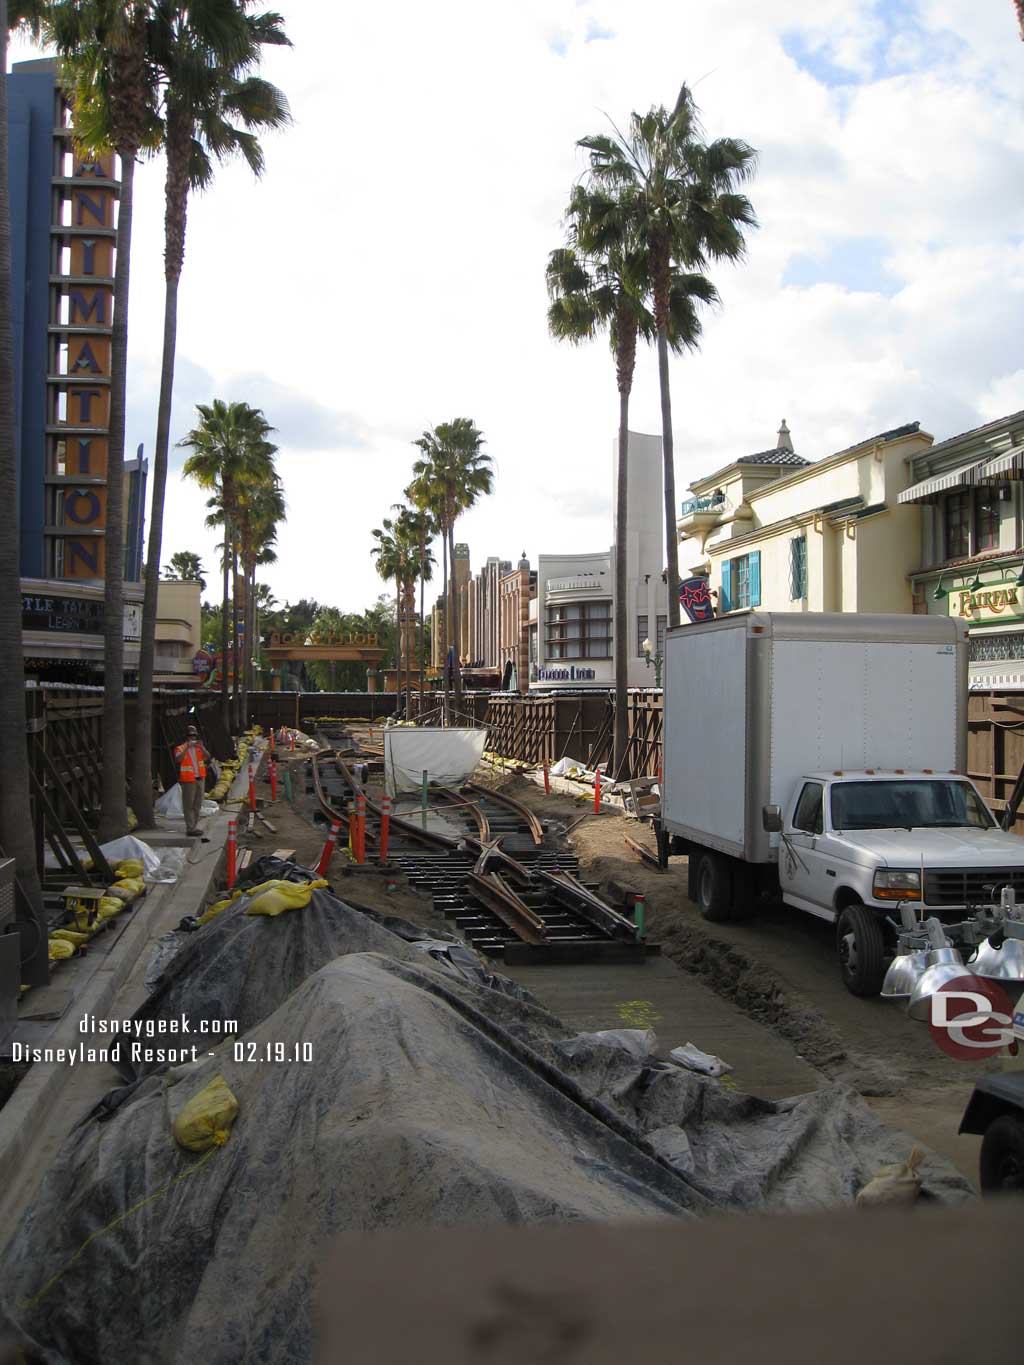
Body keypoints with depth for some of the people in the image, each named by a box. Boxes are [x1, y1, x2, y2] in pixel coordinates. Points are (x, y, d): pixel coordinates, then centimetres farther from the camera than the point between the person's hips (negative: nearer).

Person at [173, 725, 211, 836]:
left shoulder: (199, 747, 9)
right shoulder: (181, 748, -5)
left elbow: (207, 756, -8)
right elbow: (178, 759, -23)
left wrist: (201, 747, -25)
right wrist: (187, 748, -29)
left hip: (200, 779, 6)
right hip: (188, 780, -6)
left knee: (197, 805, 13)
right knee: (189, 805, -6)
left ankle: (194, 826, 23)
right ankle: (190, 828, -6)